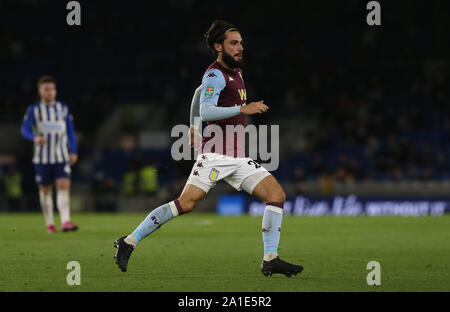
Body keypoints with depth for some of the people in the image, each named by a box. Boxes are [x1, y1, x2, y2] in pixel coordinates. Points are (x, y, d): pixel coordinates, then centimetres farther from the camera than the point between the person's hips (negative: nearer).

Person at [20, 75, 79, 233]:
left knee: (64, 186, -15)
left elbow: (70, 131, 14)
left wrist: (73, 152, 8)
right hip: (42, 157, -1)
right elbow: (24, 129, -8)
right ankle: (49, 223, 18)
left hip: (62, 156, 1)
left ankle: (65, 221, -25)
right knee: (45, 190, 5)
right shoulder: (34, 110, 2)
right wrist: (35, 138, -29)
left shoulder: (63, 109, 9)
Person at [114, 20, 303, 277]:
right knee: (186, 203, -17)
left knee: (277, 194, -5)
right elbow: (206, 112, -24)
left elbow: (200, 92, 34)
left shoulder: (236, 71, 18)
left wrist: (194, 125, 39)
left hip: (238, 158, 8)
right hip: (215, 155, -8)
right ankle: (129, 242, -7)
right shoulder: (215, 75, -9)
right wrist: (243, 109, -28)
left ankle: (271, 260, -5)